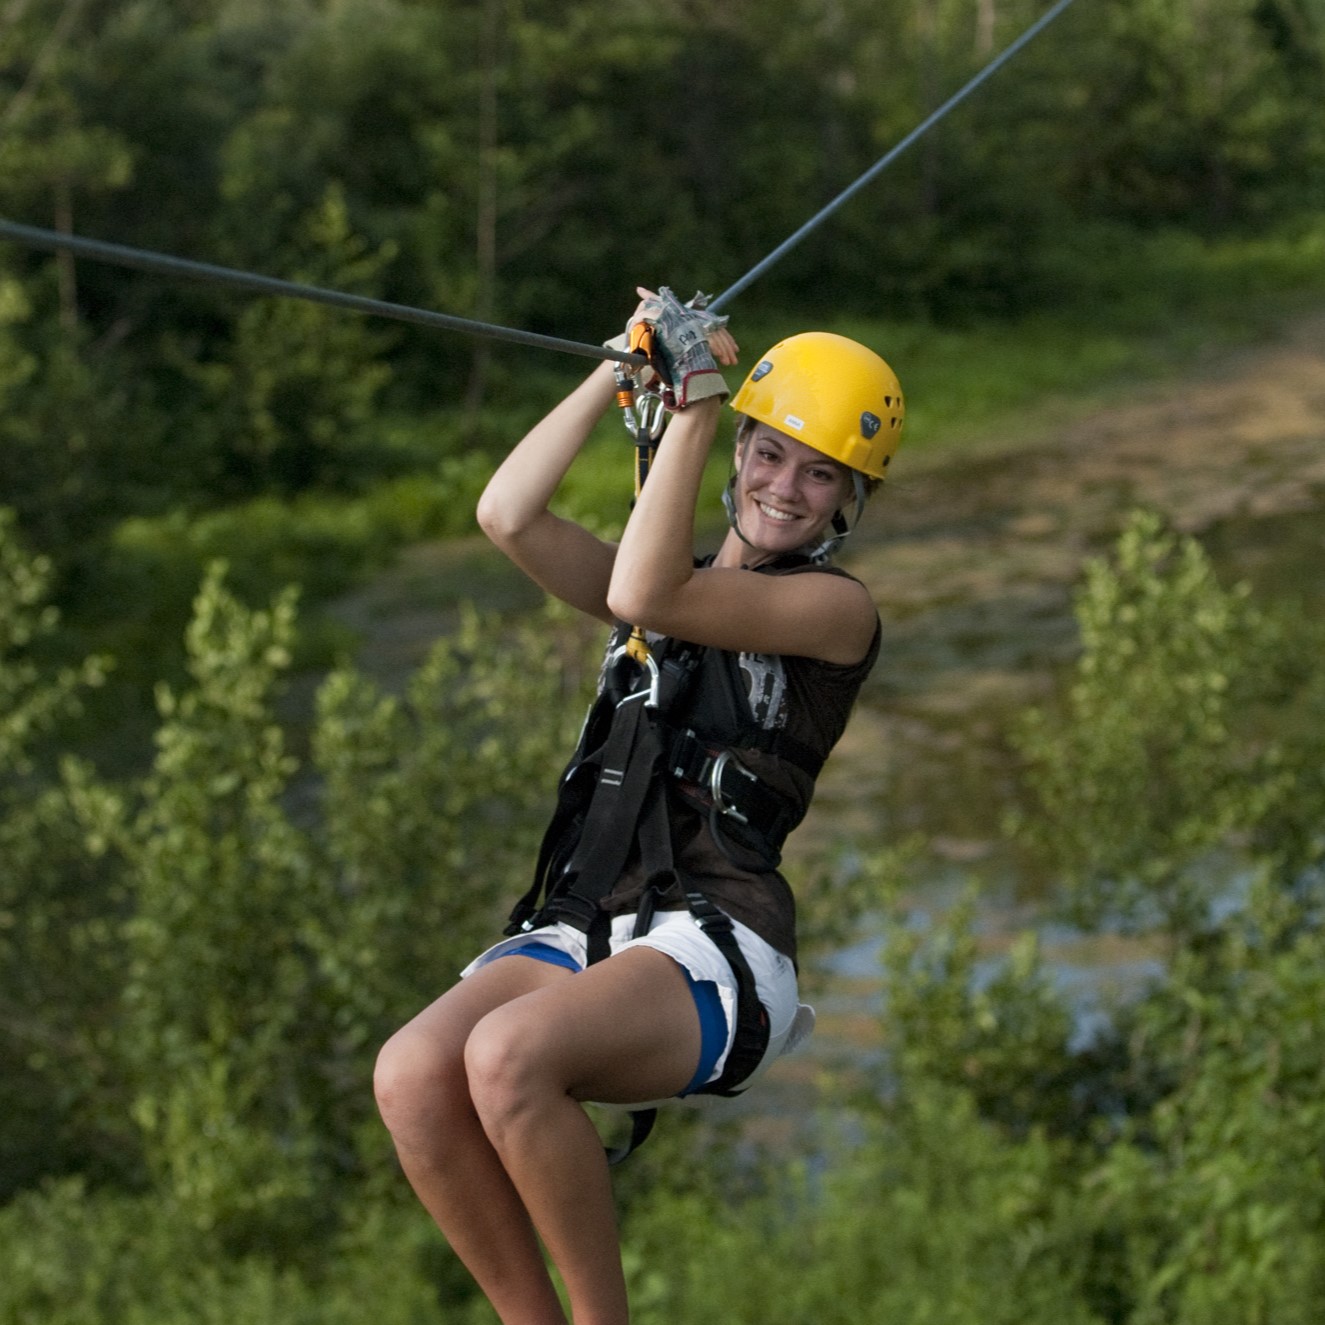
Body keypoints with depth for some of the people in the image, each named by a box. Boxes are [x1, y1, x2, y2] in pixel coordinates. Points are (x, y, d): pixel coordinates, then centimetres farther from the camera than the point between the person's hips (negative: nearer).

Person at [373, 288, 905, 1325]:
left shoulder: (838, 608, 4)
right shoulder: (678, 583, 23)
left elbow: (642, 596, -11)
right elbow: (507, 517, 8)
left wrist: (692, 403, -9)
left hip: (717, 952, -6)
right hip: (580, 929, 6)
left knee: (507, 1054, -35)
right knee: (412, 1072, -26)